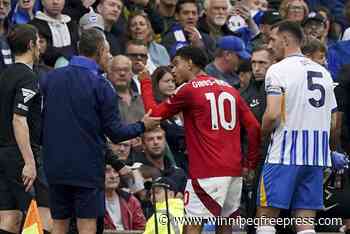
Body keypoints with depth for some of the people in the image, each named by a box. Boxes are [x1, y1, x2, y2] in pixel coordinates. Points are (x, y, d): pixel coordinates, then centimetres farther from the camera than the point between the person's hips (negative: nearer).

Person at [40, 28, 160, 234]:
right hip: (87, 168, -5)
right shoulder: (101, 86, -10)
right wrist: (143, 126, 9)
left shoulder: (51, 78, 4)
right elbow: (115, 133, -7)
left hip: (55, 167, 5)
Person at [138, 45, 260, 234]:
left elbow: (155, 113, 4)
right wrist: (252, 162, 15)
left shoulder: (189, 89, -4)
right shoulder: (229, 89, 15)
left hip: (207, 172, -7)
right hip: (234, 170, 7)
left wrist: (145, 82, 17)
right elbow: (253, 127, 11)